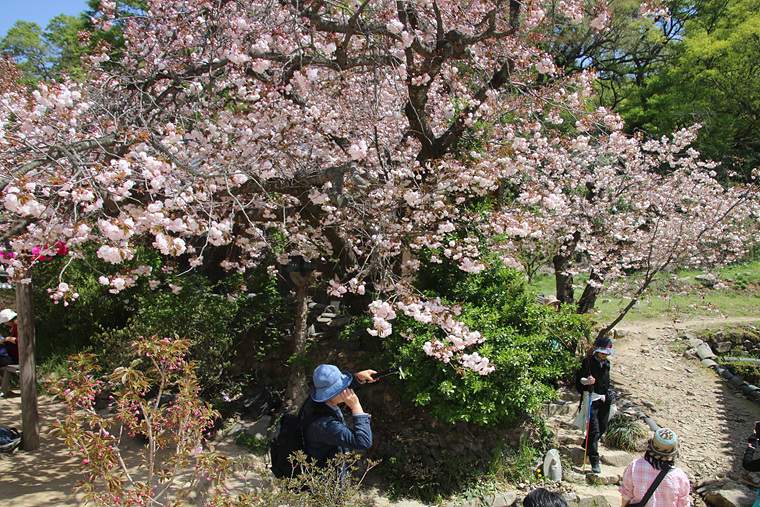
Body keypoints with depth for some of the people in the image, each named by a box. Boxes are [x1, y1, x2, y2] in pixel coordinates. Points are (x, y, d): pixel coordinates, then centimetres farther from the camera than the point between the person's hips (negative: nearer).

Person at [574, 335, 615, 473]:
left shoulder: (606, 363, 11)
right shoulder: (588, 362, -10)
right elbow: (579, 379, -7)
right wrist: (586, 381, -27)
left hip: (604, 400, 7)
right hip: (592, 399, -7)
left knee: (603, 427, 11)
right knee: (594, 429, -10)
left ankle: (588, 446, 37)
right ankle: (594, 461, -4)